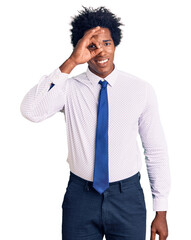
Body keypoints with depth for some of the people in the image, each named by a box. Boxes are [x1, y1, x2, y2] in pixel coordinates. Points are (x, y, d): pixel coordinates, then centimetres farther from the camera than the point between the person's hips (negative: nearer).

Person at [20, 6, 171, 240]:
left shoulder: (141, 89, -4)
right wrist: (70, 62, -26)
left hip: (127, 197, 0)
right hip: (80, 195, 0)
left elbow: (156, 151, -1)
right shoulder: (69, 88, -5)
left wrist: (161, 211, -1)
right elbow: (30, 111, -24)